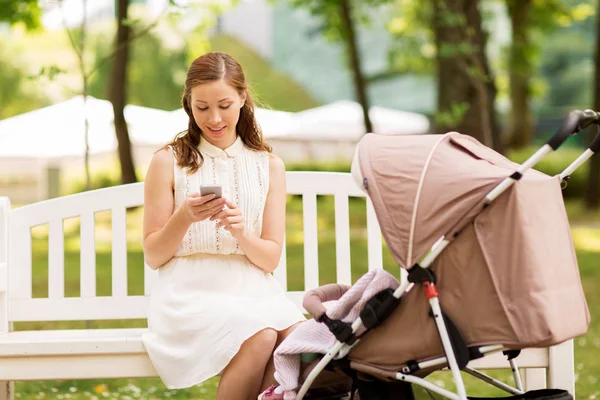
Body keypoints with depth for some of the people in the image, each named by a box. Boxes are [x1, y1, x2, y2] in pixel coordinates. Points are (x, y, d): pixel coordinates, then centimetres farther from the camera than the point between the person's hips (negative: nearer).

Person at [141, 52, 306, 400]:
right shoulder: (169, 162, 5)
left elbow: (271, 258, 8)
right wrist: (184, 218, -13)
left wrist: (241, 233, -13)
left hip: (252, 289, 3)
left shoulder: (269, 165, 12)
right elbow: (153, 257, 5)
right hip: (190, 290, -2)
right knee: (260, 338, -34)